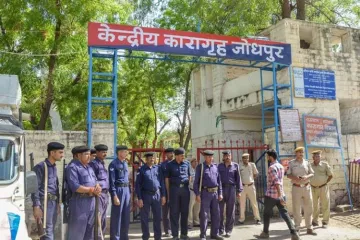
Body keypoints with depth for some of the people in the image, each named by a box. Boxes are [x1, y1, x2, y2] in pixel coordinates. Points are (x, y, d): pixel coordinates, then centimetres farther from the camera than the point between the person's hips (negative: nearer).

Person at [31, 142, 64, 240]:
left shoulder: (54, 167, 15)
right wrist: (36, 207, -19)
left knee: (50, 231, 13)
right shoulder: (40, 167, -10)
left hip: (54, 203, 8)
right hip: (44, 203, -8)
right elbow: (35, 188, -14)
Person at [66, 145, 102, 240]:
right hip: (79, 203, -8)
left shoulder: (89, 168, 18)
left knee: (89, 232, 14)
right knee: (77, 232, -2)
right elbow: (75, 187, -20)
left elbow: (96, 183, 16)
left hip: (91, 202, 8)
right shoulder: (73, 167, -9)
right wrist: (92, 190, -14)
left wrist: (97, 188, -9)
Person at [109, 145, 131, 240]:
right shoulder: (113, 164, -11)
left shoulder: (125, 163, 13)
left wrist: (129, 191, 14)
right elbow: (112, 181, -14)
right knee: (116, 216, 0)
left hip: (126, 190, 8)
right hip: (118, 190, -8)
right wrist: (114, 196, -18)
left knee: (126, 216, 13)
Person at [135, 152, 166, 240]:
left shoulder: (158, 168, 5)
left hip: (157, 194, 2)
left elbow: (162, 182, 8)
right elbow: (137, 185, -4)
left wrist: (163, 195, 4)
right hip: (145, 195, -2)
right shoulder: (141, 170, -3)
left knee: (157, 217, 9)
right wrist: (139, 198, -9)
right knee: (144, 218, 6)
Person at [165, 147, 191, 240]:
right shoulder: (170, 164, 1)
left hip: (185, 189, 2)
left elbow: (189, 176, 14)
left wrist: (188, 187, 7)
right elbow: (167, 178, 3)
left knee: (185, 211, 7)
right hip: (174, 188, -2)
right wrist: (168, 192, 0)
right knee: (174, 212, 2)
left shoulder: (187, 163, 6)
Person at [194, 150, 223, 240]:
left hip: (215, 193, 5)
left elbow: (219, 180, 12)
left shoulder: (215, 166, 9)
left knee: (216, 214, 9)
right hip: (205, 193, -5)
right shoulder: (200, 167, -4)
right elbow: (196, 182, -5)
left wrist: (220, 193, 6)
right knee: (204, 214, -2)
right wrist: (197, 194, -11)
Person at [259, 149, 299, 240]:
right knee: (285, 214, 5)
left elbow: (276, 182, -23)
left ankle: (265, 232, 22)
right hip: (280, 194, 7)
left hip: (271, 195, -7)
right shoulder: (281, 166, 12)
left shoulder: (272, 167, -15)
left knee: (267, 214, 10)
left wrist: (280, 196, -27)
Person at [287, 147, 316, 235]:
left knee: (308, 208, 5)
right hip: (296, 188, -2)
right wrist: (294, 177, -19)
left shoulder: (307, 163, 6)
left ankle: (309, 228, 14)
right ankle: (297, 228, 11)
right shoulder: (291, 163, 0)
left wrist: (307, 177, -14)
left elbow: (312, 174, 7)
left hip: (307, 187, 3)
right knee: (296, 208, 1)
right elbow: (288, 175, 0)